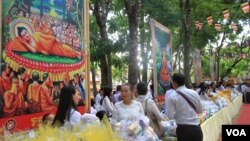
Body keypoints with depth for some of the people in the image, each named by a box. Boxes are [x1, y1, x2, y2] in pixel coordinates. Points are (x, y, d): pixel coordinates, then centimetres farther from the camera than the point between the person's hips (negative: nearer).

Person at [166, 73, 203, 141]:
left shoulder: (172, 97, -9)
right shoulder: (194, 93, 1)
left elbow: (170, 116, -9)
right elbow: (200, 110, 10)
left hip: (183, 129, -3)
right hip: (196, 128, 3)